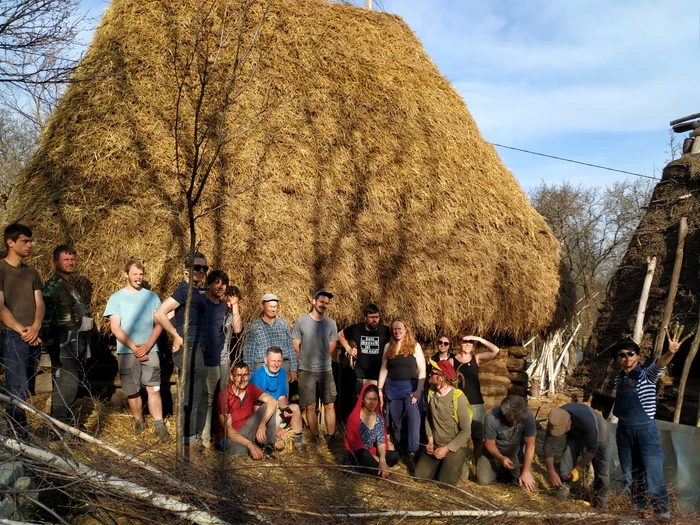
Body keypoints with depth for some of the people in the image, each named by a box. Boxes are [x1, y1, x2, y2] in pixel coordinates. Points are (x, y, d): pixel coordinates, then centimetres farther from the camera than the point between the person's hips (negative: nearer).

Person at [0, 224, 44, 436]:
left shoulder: (32, 273, 15)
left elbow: (39, 303, 9)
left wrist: (35, 327, -9)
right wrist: (21, 330, -15)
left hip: (33, 337, 6)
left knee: (23, 388, 10)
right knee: (18, 389, -10)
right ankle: (19, 434, -4)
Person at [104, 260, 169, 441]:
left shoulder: (151, 296, 9)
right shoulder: (116, 297, 4)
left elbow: (159, 323, 4)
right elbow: (115, 327, -3)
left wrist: (147, 346, -10)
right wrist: (134, 347, -11)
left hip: (150, 350, 0)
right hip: (127, 352, 0)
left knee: (154, 389, -6)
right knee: (133, 391, 7)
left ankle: (159, 426, -3)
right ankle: (139, 422, 25)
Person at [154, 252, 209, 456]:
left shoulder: (200, 291, 14)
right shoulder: (184, 290, -12)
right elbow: (160, 313, -22)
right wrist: (176, 337, -17)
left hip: (197, 350, 10)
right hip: (188, 349, -10)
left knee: (200, 398, 16)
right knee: (191, 399, -5)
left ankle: (194, 442, 27)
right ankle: (188, 447, 2)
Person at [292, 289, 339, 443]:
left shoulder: (331, 323, 0)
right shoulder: (301, 321, -6)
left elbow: (331, 348, 8)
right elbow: (295, 347, 0)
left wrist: (321, 360, 11)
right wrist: (301, 364, 7)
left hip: (326, 370, 2)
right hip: (306, 370, -2)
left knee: (330, 405, 2)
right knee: (310, 406, 4)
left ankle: (331, 438, 9)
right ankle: (315, 438, 16)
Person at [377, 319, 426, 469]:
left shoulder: (415, 346, -3)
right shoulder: (388, 346, 6)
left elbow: (422, 370, -5)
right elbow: (384, 369, 10)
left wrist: (419, 390, -13)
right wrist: (379, 389, 5)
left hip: (411, 387, -3)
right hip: (393, 388, 3)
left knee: (413, 420, -12)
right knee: (396, 422, 10)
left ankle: (411, 454, -8)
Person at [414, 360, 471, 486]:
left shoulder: (458, 398, -19)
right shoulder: (432, 393, -1)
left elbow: (466, 431, -16)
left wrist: (446, 449, -17)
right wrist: (430, 441, -4)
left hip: (455, 448, -5)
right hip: (434, 446, 5)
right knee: (418, 479, -3)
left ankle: (455, 467, 18)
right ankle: (439, 467, 23)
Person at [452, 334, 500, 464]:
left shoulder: (477, 358, 3)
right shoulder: (452, 360, -1)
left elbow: (495, 350, -10)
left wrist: (479, 339, -15)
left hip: (476, 403, 2)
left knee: (478, 437, 7)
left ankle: (478, 465, 19)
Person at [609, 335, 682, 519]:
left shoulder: (646, 375, -11)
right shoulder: (618, 379, 4)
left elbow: (658, 366, -33)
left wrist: (670, 353, -52)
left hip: (645, 430, -5)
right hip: (624, 431, 5)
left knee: (652, 473, -2)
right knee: (629, 473, 15)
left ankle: (662, 511, 14)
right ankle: (638, 505, 32)